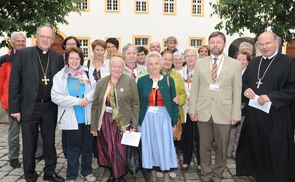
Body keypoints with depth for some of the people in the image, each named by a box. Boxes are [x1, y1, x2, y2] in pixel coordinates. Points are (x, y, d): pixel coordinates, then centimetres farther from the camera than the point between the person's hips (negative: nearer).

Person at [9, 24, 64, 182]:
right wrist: (14, 108, -9)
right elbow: (14, 82, -5)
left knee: (50, 141, 13)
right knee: (29, 143, 10)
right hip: (29, 107, -2)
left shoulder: (58, 57, 4)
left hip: (50, 107, 3)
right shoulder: (23, 54, -4)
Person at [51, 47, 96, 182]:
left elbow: (94, 90, 6)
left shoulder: (85, 74, 6)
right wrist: (77, 101, -16)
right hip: (70, 119, -3)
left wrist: (87, 98, -16)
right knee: (73, 148, 5)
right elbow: (55, 96, -11)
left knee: (87, 146, 12)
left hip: (86, 118, 3)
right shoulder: (60, 76, -2)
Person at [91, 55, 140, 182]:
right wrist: (94, 126, 6)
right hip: (105, 121, 3)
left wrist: (134, 125, -6)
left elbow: (135, 104, -4)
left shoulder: (130, 81, -5)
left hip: (122, 122, -3)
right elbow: (95, 105, 7)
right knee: (107, 151, 12)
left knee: (120, 151, 4)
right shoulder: (102, 83, 4)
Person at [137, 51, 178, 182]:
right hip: (147, 119, 1)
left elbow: (174, 102, 2)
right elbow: (138, 103, 4)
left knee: (165, 146, 4)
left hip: (164, 118, -1)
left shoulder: (168, 80, 1)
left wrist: (174, 121, -2)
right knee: (150, 146, 8)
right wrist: (138, 121, 0)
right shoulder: (141, 81, 2)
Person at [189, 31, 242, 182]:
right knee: (204, 147, 10)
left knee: (221, 147, 10)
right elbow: (194, 88, 5)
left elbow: (237, 91, 0)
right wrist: (192, 110, 0)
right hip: (203, 112, 1)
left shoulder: (234, 64, 2)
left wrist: (236, 114, -3)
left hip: (223, 113, -1)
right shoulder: (200, 63, 6)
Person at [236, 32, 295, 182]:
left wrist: (270, 97, -20)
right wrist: (246, 89, -3)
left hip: (276, 117, -5)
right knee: (255, 148, 15)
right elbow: (243, 81, 19)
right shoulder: (253, 62, 12)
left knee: (276, 152, 5)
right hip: (253, 115, 5)